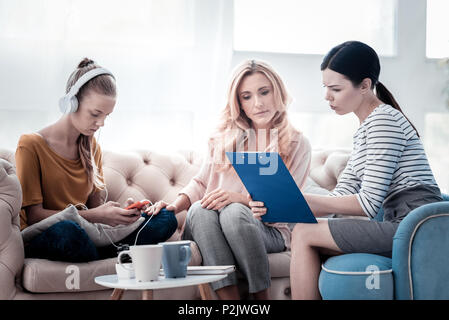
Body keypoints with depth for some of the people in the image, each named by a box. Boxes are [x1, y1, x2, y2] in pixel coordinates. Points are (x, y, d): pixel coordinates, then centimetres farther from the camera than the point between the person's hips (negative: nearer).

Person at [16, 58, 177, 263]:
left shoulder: (92, 147, 13)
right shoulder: (31, 145, -8)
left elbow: (95, 203, 12)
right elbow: (34, 215, -13)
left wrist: (119, 212, -11)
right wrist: (94, 215, -23)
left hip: (87, 233, 6)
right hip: (40, 240, -6)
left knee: (166, 219, -8)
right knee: (67, 231, -42)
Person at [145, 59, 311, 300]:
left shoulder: (297, 144, 7)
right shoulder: (223, 138, 16)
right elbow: (201, 182, 14)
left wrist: (240, 198, -19)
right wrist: (176, 205, -7)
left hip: (269, 230, -2)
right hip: (211, 232, 3)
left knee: (234, 213, -35)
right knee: (199, 209, -31)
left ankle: (262, 295, -23)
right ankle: (229, 296, -37)